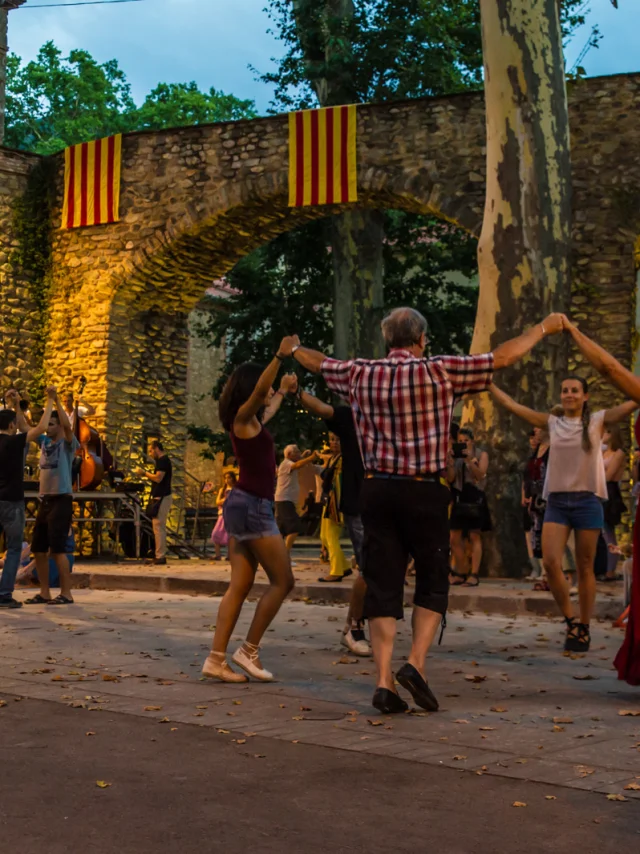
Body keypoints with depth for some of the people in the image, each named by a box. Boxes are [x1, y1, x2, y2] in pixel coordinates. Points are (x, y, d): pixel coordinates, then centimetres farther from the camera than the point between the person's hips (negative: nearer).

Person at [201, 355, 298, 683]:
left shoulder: (252, 421, 17)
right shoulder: (243, 418, -9)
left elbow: (267, 410, 42)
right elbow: (258, 392, -31)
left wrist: (284, 391, 55)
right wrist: (280, 356, -41)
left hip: (245, 505, 10)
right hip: (252, 506, -10)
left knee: (240, 586, 7)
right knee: (282, 581, -2)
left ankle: (216, 659, 7)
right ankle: (249, 650, 3)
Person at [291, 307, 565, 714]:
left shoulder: (361, 373, 5)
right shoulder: (439, 371, -7)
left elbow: (320, 363, 24)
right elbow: (503, 357, -2)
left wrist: (294, 349, 46)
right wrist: (544, 328, 12)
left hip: (378, 489, 4)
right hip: (425, 492, -3)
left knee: (382, 586, 5)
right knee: (433, 583, 11)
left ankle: (384, 680, 2)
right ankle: (416, 664, -4)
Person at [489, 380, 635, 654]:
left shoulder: (598, 420, 3)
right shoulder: (552, 423, 8)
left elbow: (633, 402, -7)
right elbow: (509, 403, 8)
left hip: (587, 500, -2)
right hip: (556, 501, 2)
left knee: (584, 568, 4)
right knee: (550, 562, -11)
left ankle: (584, 628, 16)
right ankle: (571, 621, 8)